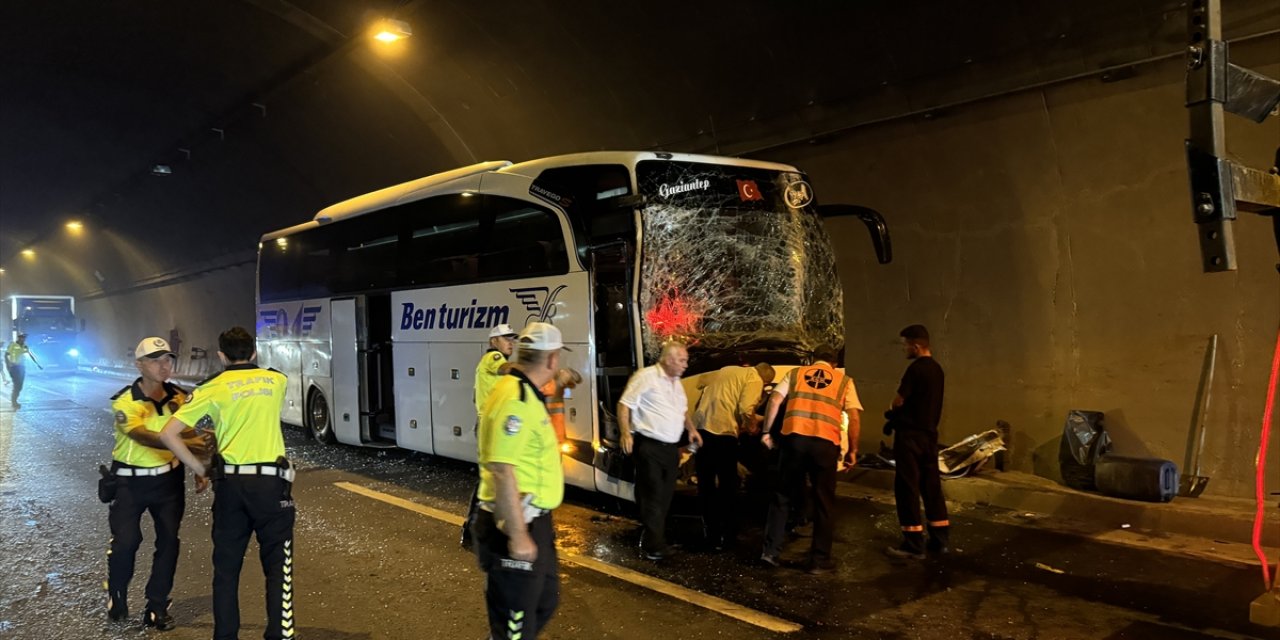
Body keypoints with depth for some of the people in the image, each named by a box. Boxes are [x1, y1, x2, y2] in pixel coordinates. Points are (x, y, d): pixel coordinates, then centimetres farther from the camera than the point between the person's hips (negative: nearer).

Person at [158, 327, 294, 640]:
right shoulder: (276, 380, 7)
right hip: (271, 481, 0)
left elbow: (168, 434, -3)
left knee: (226, 567, 13)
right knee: (277, 566, 4)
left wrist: (199, 468, 5)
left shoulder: (213, 388, 3)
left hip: (230, 482, 1)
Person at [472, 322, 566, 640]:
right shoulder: (515, 399, -24)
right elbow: (502, 471, -28)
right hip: (517, 526, -11)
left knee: (545, 602, 24)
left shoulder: (525, 394, 10)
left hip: (532, 520, 11)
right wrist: (518, 536, -27)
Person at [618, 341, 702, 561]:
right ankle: (653, 545, -1)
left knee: (665, 497, 11)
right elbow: (624, 405, -12)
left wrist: (691, 429, 13)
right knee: (652, 497, -7)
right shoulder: (646, 377, -11)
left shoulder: (676, 382, 16)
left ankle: (656, 540, 22)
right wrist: (625, 434, -20)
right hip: (649, 446, -8)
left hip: (671, 447, 8)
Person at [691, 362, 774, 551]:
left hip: (700, 427, 7)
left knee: (705, 485, 14)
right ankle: (727, 536, 17)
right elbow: (746, 409, -13)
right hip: (722, 431, -6)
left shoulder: (726, 370, 24)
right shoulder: (755, 380, 1)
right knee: (727, 487, 9)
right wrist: (751, 426, 6)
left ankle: (710, 535, 20)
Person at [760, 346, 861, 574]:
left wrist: (766, 431, 10)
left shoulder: (795, 373, 19)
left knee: (783, 496, 15)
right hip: (826, 442, -1)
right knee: (824, 502, 9)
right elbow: (854, 417, 6)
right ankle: (819, 560, 13)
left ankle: (771, 550, 14)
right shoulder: (844, 380, 16)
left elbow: (774, 400, 6)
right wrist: (853, 450, 10)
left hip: (794, 437, 1)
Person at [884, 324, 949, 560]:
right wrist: (898, 416, 12)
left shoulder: (916, 368, -16)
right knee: (931, 485, 13)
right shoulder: (936, 368, 11)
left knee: (907, 488, -3)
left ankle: (914, 544, -2)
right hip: (929, 433, 9)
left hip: (910, 434, -9)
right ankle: (940, 539, 18)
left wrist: (895, 415, 10)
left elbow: (898, 401, -12)